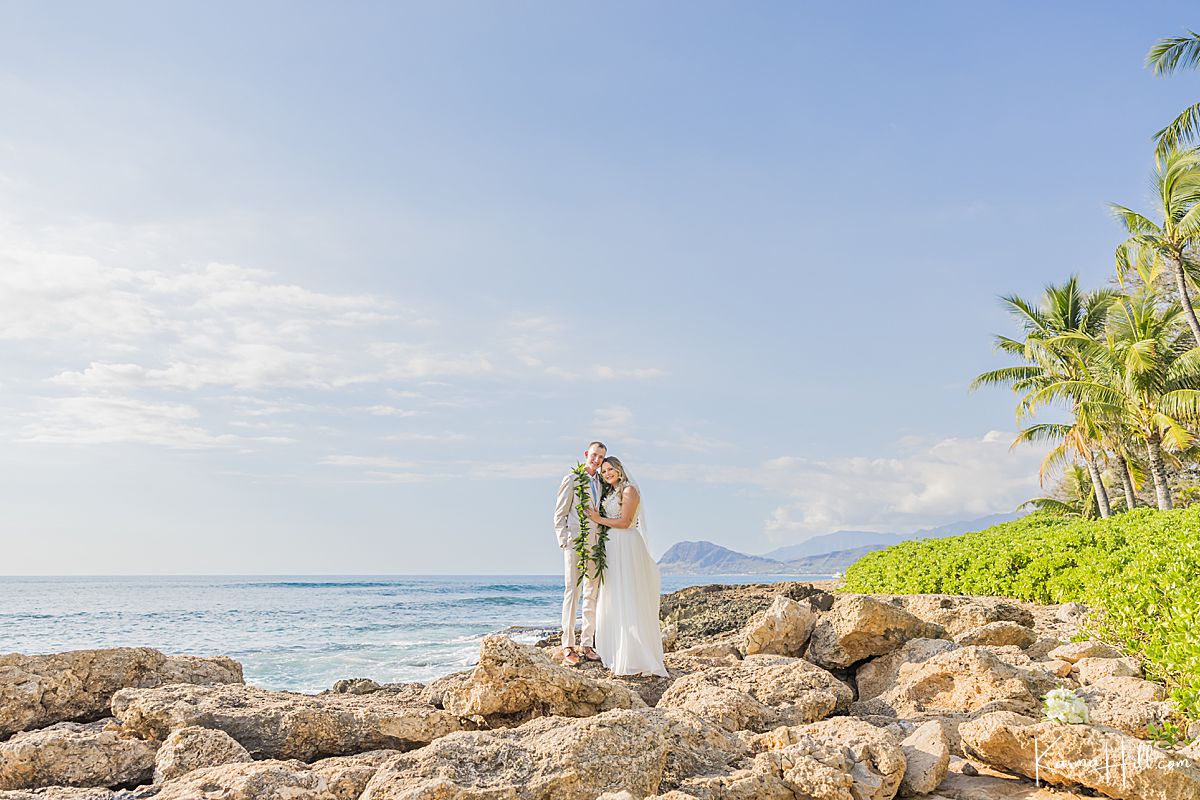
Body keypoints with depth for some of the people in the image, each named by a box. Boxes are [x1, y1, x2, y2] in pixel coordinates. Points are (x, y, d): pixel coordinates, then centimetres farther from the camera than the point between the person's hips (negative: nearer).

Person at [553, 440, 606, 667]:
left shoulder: (602, 483, 15)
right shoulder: (571, 479, 0)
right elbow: (559, 514, -2)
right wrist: (563, 541, -10)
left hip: (596, 544, 6)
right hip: (575, 543, -6)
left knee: (592, 594, 7)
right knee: (572, 592, -6)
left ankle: (587, 644, 14)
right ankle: (568, 647, -2)